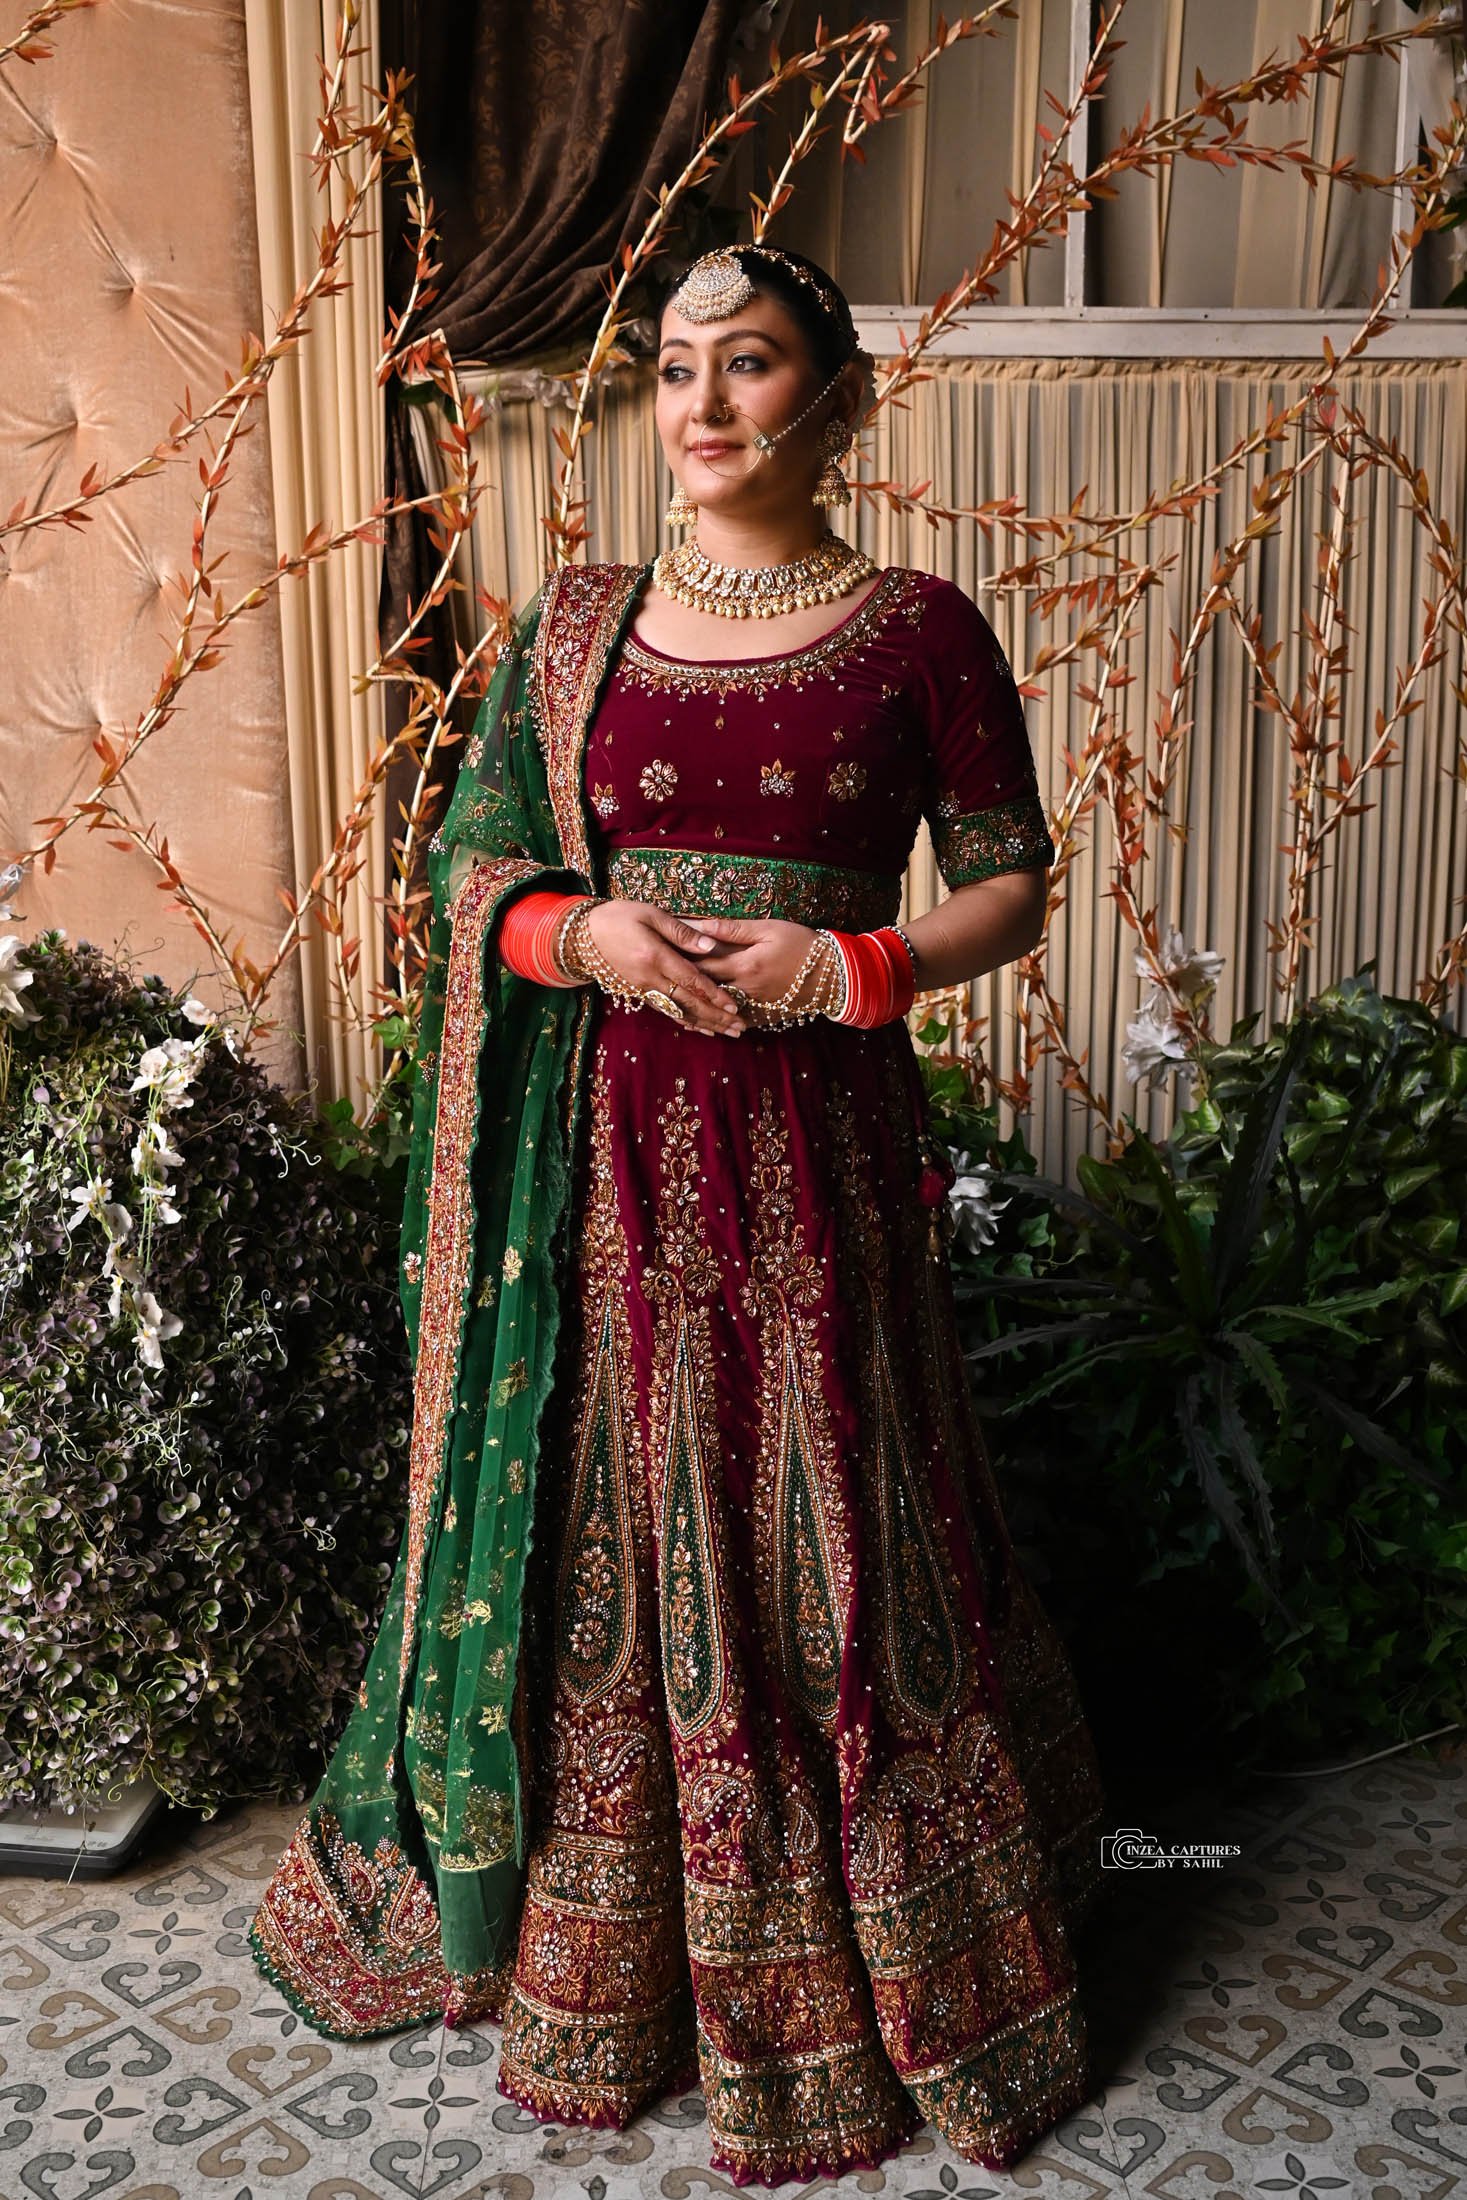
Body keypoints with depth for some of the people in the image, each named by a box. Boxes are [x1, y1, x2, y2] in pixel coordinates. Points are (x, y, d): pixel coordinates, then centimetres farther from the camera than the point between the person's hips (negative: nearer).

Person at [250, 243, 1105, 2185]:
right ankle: (594, 1943, 35)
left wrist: (847, 965, -14)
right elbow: (476, 869, 9)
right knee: (596, 1528, 11)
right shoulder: (575, 625, 8)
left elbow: (1014, 886, 3)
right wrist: (591, 936, -11)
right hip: (610, 1145, 2)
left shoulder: (918, 632, 0)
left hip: (816, 1146, -2)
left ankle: (876, 1975, 30)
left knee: (825, 1536, 7)